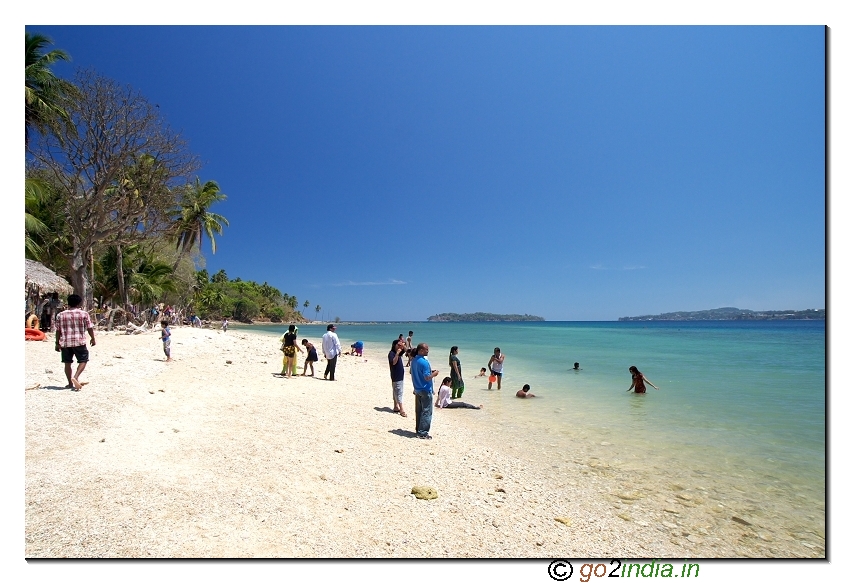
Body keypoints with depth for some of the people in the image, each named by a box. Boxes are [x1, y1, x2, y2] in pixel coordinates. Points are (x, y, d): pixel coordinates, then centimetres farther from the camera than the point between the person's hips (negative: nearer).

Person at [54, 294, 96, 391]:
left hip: (65, 343, 3)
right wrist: (93, 338, 10)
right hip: (79, 342, -3)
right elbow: (89, 328, -2)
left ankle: (70, 383, 17)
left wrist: (57, 343, 14)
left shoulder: (60, 315, 6)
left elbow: (58, 331, 7)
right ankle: (75, 377, -16)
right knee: (83, 361, 6)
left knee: (67, 363, 11)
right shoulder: (84, 314, -3)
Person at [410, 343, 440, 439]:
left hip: (417, 389, 9)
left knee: (419, 411, 16)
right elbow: (427, 378, -23)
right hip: (426, 390, -9)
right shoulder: (424, 362, -21)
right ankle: (423, 433, 3)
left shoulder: (413, 361, 6)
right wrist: (434, 374, -6)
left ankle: (418, 430, 24)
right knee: (427, 412, 0)